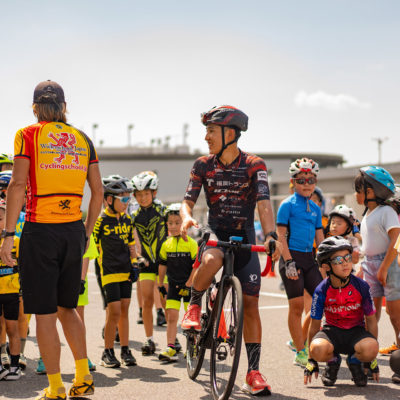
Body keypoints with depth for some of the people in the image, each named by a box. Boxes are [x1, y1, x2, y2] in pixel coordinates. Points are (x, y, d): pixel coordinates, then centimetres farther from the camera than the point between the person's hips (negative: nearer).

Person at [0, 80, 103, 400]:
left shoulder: (28, 135, -2)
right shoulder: (83, 139, 10)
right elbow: (98, 192, 9)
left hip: (40, 230, -4)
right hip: (74, 230, 4)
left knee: (45, 313, 3)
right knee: (67, 307, 19)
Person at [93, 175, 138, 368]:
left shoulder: (127, 220, 9)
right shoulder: (100, 221, -10)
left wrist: (134, 265, 9)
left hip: (125, 272, 6)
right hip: (109, 273, -6)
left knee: (124, 310, 8)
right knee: (114, 312, -9)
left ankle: (125, 350, 15)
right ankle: (108, 352, 3)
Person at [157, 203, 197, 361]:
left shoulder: (191, 243, -9)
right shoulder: (166, 245, 3)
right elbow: (162, 266, 11)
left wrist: (188, 284, -13)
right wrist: (160, 285, 11)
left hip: (189, 285, -3)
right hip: (173, 285, 3)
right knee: (171, 316, -5)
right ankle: (171, 348, -6)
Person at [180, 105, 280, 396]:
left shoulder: (254, 165, -9)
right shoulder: (203, 165, -2)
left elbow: (264, 202, -20)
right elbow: (188, 200, -1)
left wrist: (271, 234, -37)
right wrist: (187, 218, -26)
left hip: (245, 237, 0)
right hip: (214, 232, 0)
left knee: (250, 302, -5)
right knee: (212, 260, -37)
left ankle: (253, 373, 2)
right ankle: (194, 306, -7)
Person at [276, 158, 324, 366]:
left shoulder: (315, 208, 14)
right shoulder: (288, 204, -4)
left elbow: (319, 238, 16)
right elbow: (281, 235, -9)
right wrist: (289, 262, -17)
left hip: (309, 258, 6)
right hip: (292, 256, -6)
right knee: (297, 306, -5)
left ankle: (299, 340, 16)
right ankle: (300, 353, 3)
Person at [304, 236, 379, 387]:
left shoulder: (362, 286, -12)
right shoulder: (321, 291, -13)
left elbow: (371, 320, -1)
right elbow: (314, 325, -3)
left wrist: (372, 357, 1)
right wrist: (311, 361, 1)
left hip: (356, 331, 0)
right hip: (332, 330, 0)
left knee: (370, 348, -36)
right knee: (318, 348, -36)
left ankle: (354, 361, 3)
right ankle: (333, 360, 4)